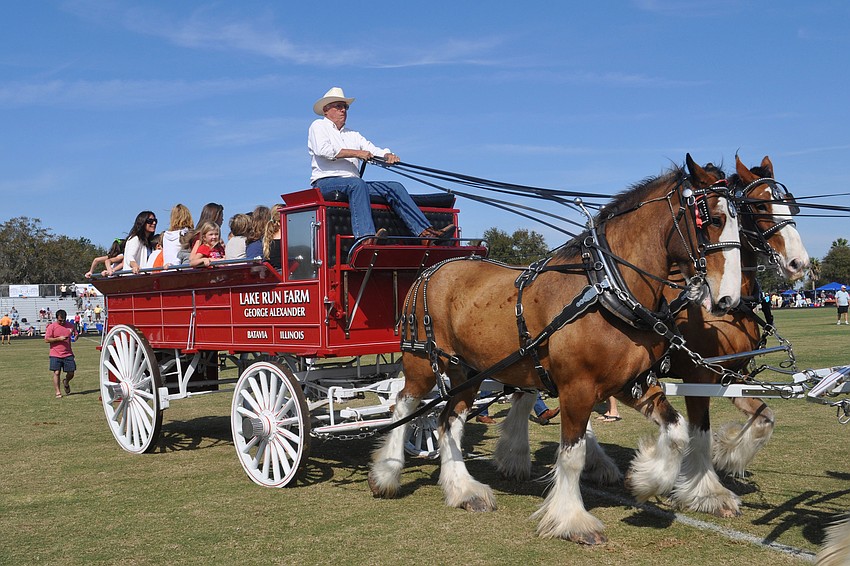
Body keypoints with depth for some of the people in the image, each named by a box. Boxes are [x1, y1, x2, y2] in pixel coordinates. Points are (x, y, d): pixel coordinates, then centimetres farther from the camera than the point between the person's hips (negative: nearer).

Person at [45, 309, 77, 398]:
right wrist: (59, 339, -18)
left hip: (68, 354, 3)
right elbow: (47, 340, -7)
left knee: (71, 373, 3)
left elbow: (75, 333, 22)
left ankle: (66, 383, 35)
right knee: (56, 373, -4)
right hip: (55, 355, -3)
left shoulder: (70, 325, 7)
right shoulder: (51, 326, -3)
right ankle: (58, 392, 4)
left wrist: (75, 337, -2)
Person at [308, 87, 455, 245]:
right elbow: (323, 150, -9)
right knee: (357, 184, -38)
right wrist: (356, 153, -14)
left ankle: (425, 232, -22)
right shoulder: (318, 126, 12)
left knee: (394, 187, -10)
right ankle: (365, 237, -56)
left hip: (354, 183, 7)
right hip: (326, 182, -6)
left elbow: (373, 150, 14)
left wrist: (388, 155, -10)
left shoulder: (352, 135, 30)